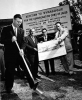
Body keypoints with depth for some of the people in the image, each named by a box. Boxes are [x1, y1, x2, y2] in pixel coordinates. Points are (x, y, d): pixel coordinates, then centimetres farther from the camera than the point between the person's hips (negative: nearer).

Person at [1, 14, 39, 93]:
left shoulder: (21, 30, 11)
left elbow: (23, 41, 4)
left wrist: (22, 49, -16)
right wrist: (11, 39, -21)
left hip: (19, 53, 3)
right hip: (10, 54, -3)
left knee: (27, 68, -3)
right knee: (10, 71, 5)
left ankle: (32, 84, 6)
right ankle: (8, 87, 24)